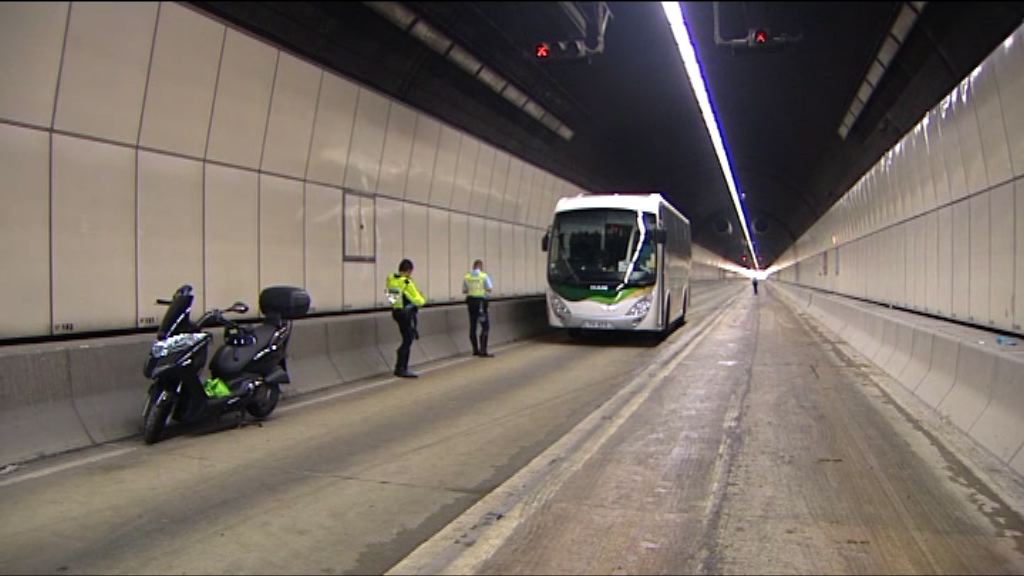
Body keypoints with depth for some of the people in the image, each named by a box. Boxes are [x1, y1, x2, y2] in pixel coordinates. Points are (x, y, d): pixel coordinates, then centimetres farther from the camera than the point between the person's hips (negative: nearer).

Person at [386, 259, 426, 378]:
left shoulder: (391, 279, -1)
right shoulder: (406, 283, -21)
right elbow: (417, 300, -15)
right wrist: (422, 300, 8)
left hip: (396, 311, 7)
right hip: (407, 313, -7)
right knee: (407, 340, 3)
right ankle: (401, 369, 8)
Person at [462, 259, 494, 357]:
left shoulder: (466, 276, 3)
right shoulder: (484, 275, -8)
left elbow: (464, 291, 9)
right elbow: (489, 289, -8)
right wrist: (491, 287, 13)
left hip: (471, 301, 5)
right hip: (480, 302, -5)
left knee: (473, 326, 11)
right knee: (485, 326, -1)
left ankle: (475, 350, 18)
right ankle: (483, 351, -7)